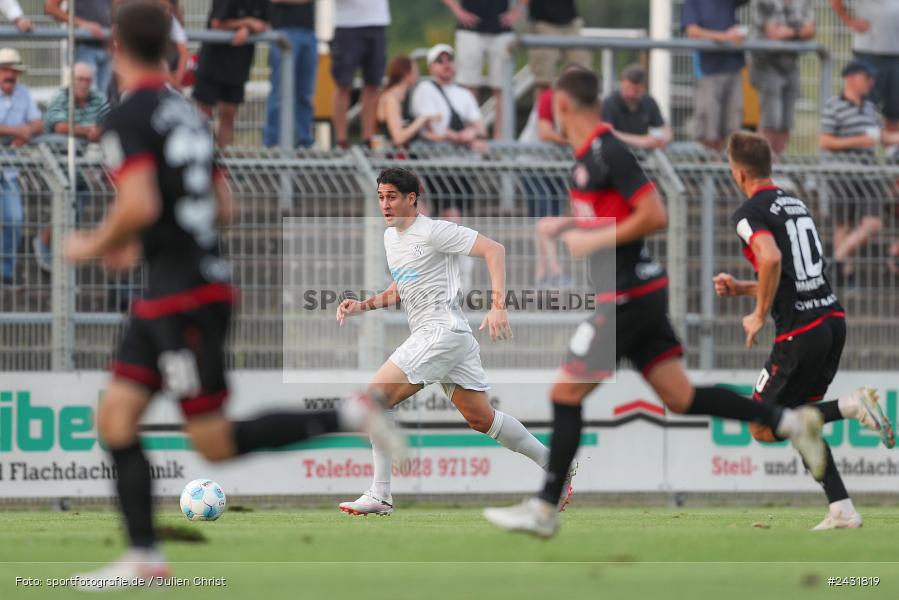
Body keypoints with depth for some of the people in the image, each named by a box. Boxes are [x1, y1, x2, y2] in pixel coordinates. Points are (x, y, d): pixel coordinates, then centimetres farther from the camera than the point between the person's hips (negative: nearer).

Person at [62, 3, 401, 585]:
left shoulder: (129, 118, -13)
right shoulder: (187, 113, 13)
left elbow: (139, 207, -25)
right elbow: (224, 208, 19)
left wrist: (94, 246, -6)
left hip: (185, 295, -9)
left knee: (215, 443, -4)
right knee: (115, 420, 7)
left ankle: (348, 417, -6)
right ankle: (143, 558, 6)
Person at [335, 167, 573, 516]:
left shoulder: (433, 231, -11)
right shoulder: (390, 237, 17)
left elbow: (494, 250, -15)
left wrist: (498, 306, -23)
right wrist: (363, 305, 13)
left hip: (442, 329, -9)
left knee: (376, 397, -14)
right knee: (480, 419, 12)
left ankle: (379, 496, -13)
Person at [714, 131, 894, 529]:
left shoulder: (750, 213, -8)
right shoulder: (795, 204, 18)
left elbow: (772, 260, -27)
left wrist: (760, 315, -14)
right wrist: (740, 288, 27)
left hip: (799, 330, -8)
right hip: (833, 319, 8)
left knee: (763, 429, 2)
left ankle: (850, 406, -16)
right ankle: (842, 510, 6)